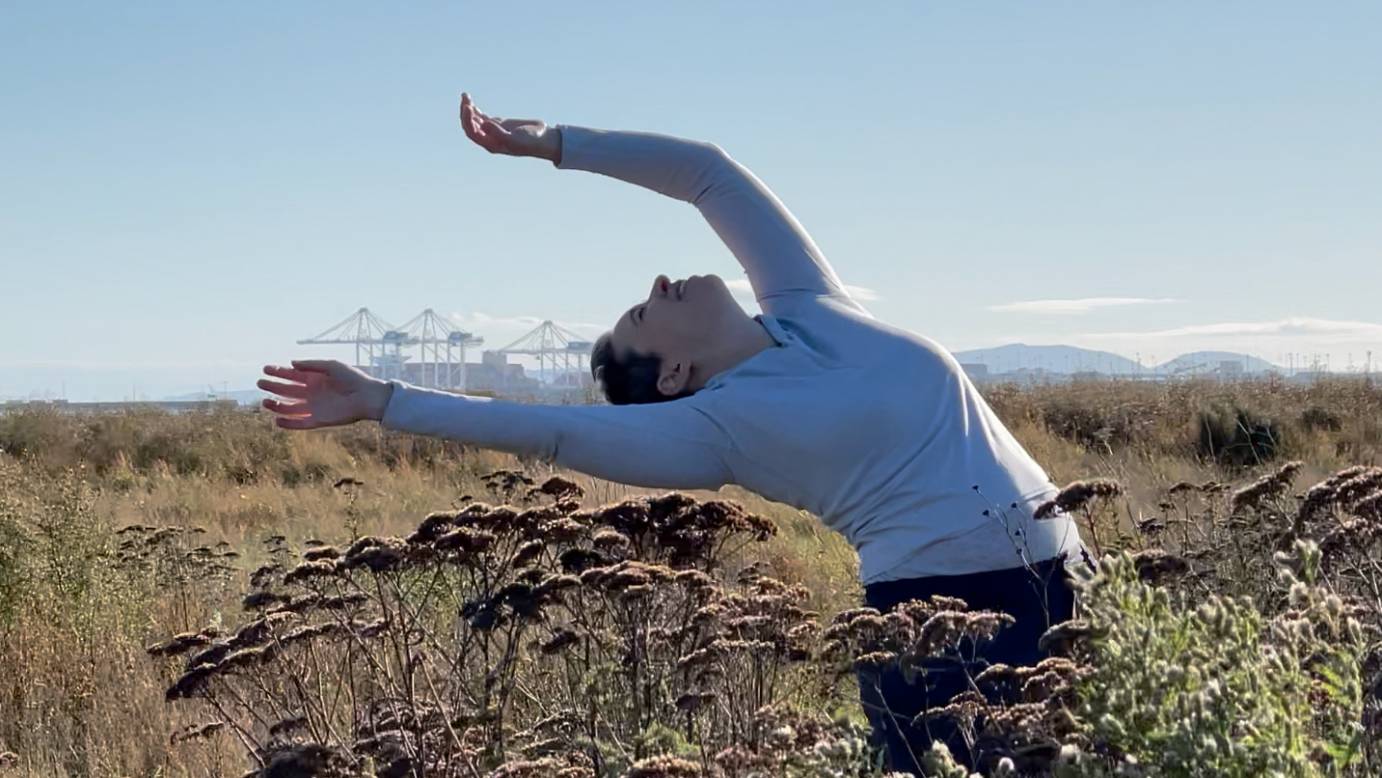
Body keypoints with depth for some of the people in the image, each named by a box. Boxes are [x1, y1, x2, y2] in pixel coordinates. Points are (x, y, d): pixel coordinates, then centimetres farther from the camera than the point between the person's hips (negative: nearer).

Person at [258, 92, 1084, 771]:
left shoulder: (806, 304, 11)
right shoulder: (715, 427, -4)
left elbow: (707, 171, 12)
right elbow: (547, 429, -5)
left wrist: (553, 143, 15)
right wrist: (382, 401, -2)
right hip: (940, 613, -6)